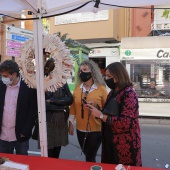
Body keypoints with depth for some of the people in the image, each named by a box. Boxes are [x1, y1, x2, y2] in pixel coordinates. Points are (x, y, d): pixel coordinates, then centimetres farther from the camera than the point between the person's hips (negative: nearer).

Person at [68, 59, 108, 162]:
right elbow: (73, 107, 6)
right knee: (88, 156, 20)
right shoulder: (77, 88, 4)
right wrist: (71, 123, 7)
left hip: (96, 130, -4)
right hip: (81, 129, 4)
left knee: (90, 158, 3)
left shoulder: (101, 89, -8)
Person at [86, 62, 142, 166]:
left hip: (126, 144, -8)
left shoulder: (129, 94, -19)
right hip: (110, 141, 8)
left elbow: (124, 123, -27)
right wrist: (95, 110, -2)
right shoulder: (113, 93, 8)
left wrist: (100, 115, -23)